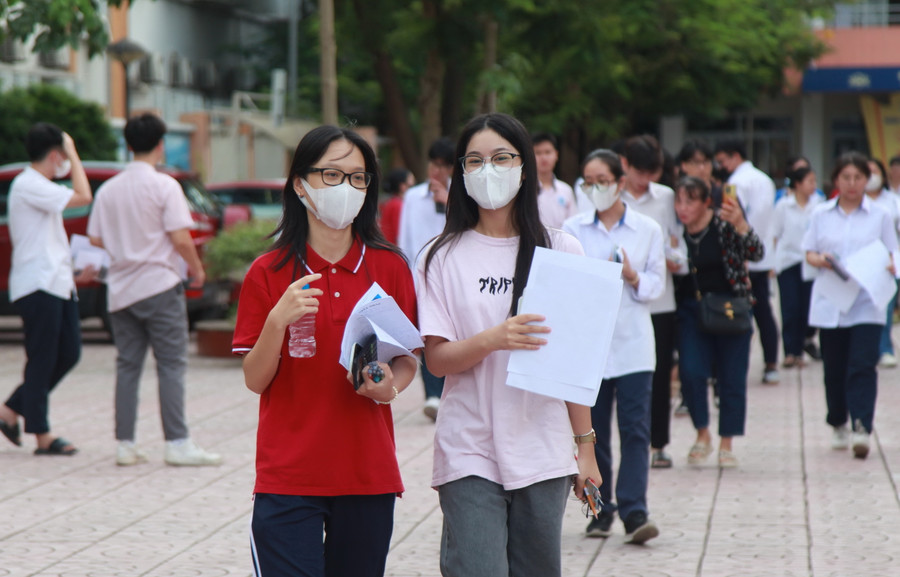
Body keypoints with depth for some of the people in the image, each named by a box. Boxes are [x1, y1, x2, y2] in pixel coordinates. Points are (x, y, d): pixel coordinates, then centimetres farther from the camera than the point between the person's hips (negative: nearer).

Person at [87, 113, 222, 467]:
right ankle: (177, 444, -5)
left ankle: (125, 445, 7)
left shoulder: (109, 189, 7)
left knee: (127, 366, 8)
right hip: (159, 285, -5)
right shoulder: (164, 186, -9)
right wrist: (197, 269, 1)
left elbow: (95, 239, 9)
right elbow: (180, 238, -15)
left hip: (121, 290, 5)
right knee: (171, 365, -2)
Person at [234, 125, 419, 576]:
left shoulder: (390, 268, 4)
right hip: (287, 477, -2)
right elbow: (255, 380, -1)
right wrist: (278, 320, -18)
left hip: (368, 474, 2)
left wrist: (390, 387, -10)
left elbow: (408, 360, 11)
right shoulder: (269, 273, 0)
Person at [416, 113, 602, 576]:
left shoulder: (560, 250, 6)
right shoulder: (444, 257, 3)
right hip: (469, 453, -2)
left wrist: (585, 444, 7)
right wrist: (492, 340, -21)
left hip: (543, 448, 2)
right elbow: (436, 359, -3)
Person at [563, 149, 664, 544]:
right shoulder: (572, 230, 7)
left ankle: (635, 514, -12)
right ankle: (601, 511, 15)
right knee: (593, 431, 5)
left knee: (635, 429, -9)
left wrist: (633, 278, -13)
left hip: (632, 342, -1)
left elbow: (657, 282, 6)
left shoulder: (646, 229, 6)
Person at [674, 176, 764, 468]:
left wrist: (740, 225, -38)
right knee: (690, 372, -12)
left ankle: (726, 444, 16)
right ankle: (702, 435, 7)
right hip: (692, 309, 2)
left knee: (732, 378, 3)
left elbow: (756, 253, -22)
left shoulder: (723, 224, -11)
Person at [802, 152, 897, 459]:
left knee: (863, 366, -13)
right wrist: (820, 260, -11)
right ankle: (838, 425, 26)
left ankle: (862, 429, -19)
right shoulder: (822, 215, 9)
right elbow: (809, 253, 11)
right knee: (834, 369, 8)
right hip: (829, 304, 2)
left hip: (866, 304, -2)